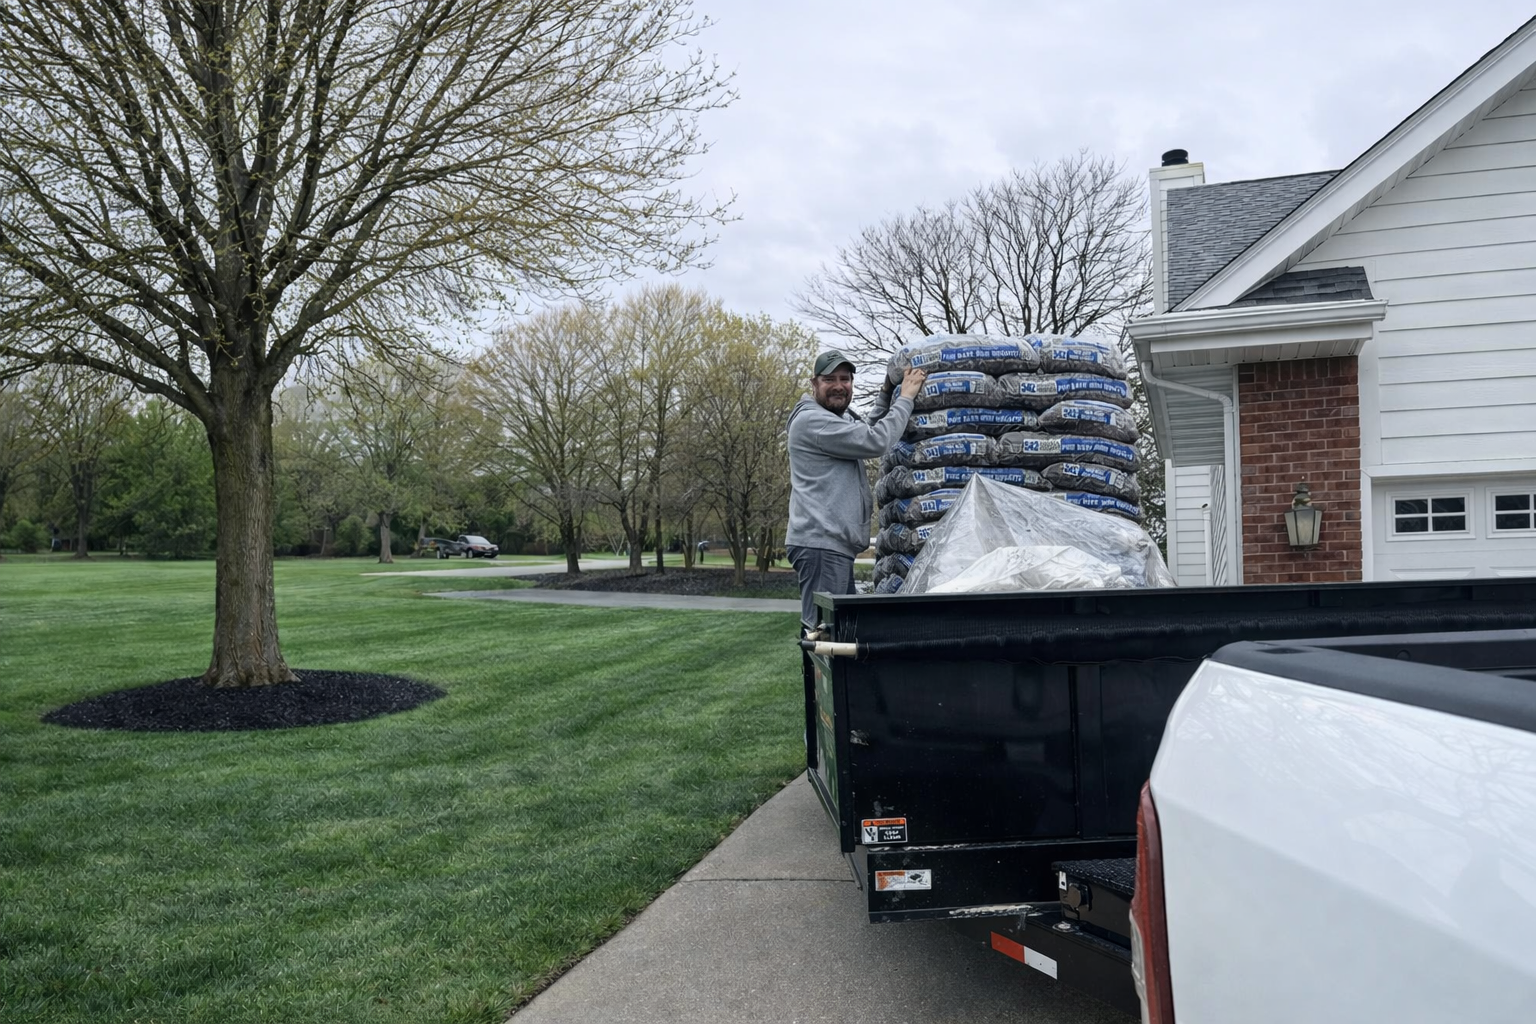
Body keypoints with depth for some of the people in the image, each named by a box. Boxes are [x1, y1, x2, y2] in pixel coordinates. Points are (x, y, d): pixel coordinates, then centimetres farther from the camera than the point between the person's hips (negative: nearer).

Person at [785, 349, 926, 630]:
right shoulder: (812, 420, -12)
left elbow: (866, 432, 32)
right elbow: (876, 442, -17)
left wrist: (887, 393, 20)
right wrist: (906, 398, -7)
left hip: (836, 544, 11)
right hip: (821, 544, -11)